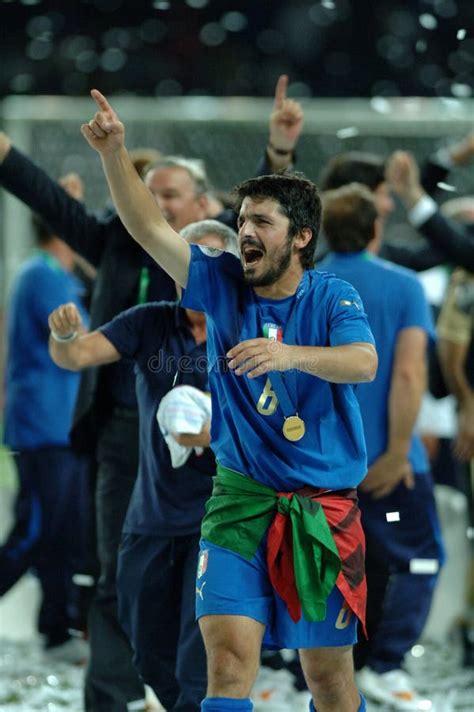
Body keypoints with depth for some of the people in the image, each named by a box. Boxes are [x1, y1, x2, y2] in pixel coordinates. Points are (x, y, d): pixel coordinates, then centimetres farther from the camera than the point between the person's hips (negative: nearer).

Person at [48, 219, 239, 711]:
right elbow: (78, 355, -9)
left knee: (200, 669, -9)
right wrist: (64, 336, -32)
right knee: (153, 660, 15)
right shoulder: (150, 323, 2)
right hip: (151, 517, 4)